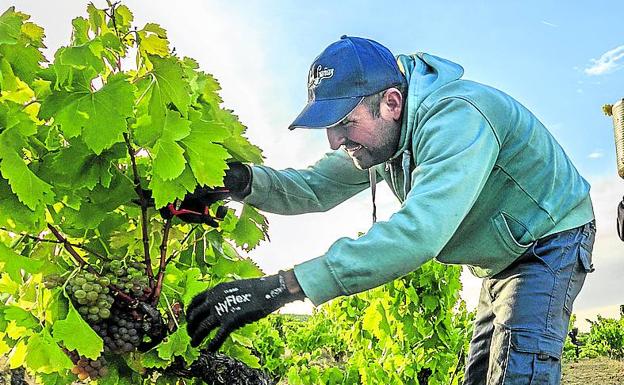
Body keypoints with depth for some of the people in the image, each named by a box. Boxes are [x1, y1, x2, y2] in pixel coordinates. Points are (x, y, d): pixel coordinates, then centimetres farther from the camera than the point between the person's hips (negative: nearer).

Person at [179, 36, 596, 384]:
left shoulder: (455, 117, -37)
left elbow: (419, 232, -50)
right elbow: (314, 186, -6)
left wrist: (283, 286, -54)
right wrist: (243, 180, -30)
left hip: (551, 240, -9)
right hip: (502, 259, 9)